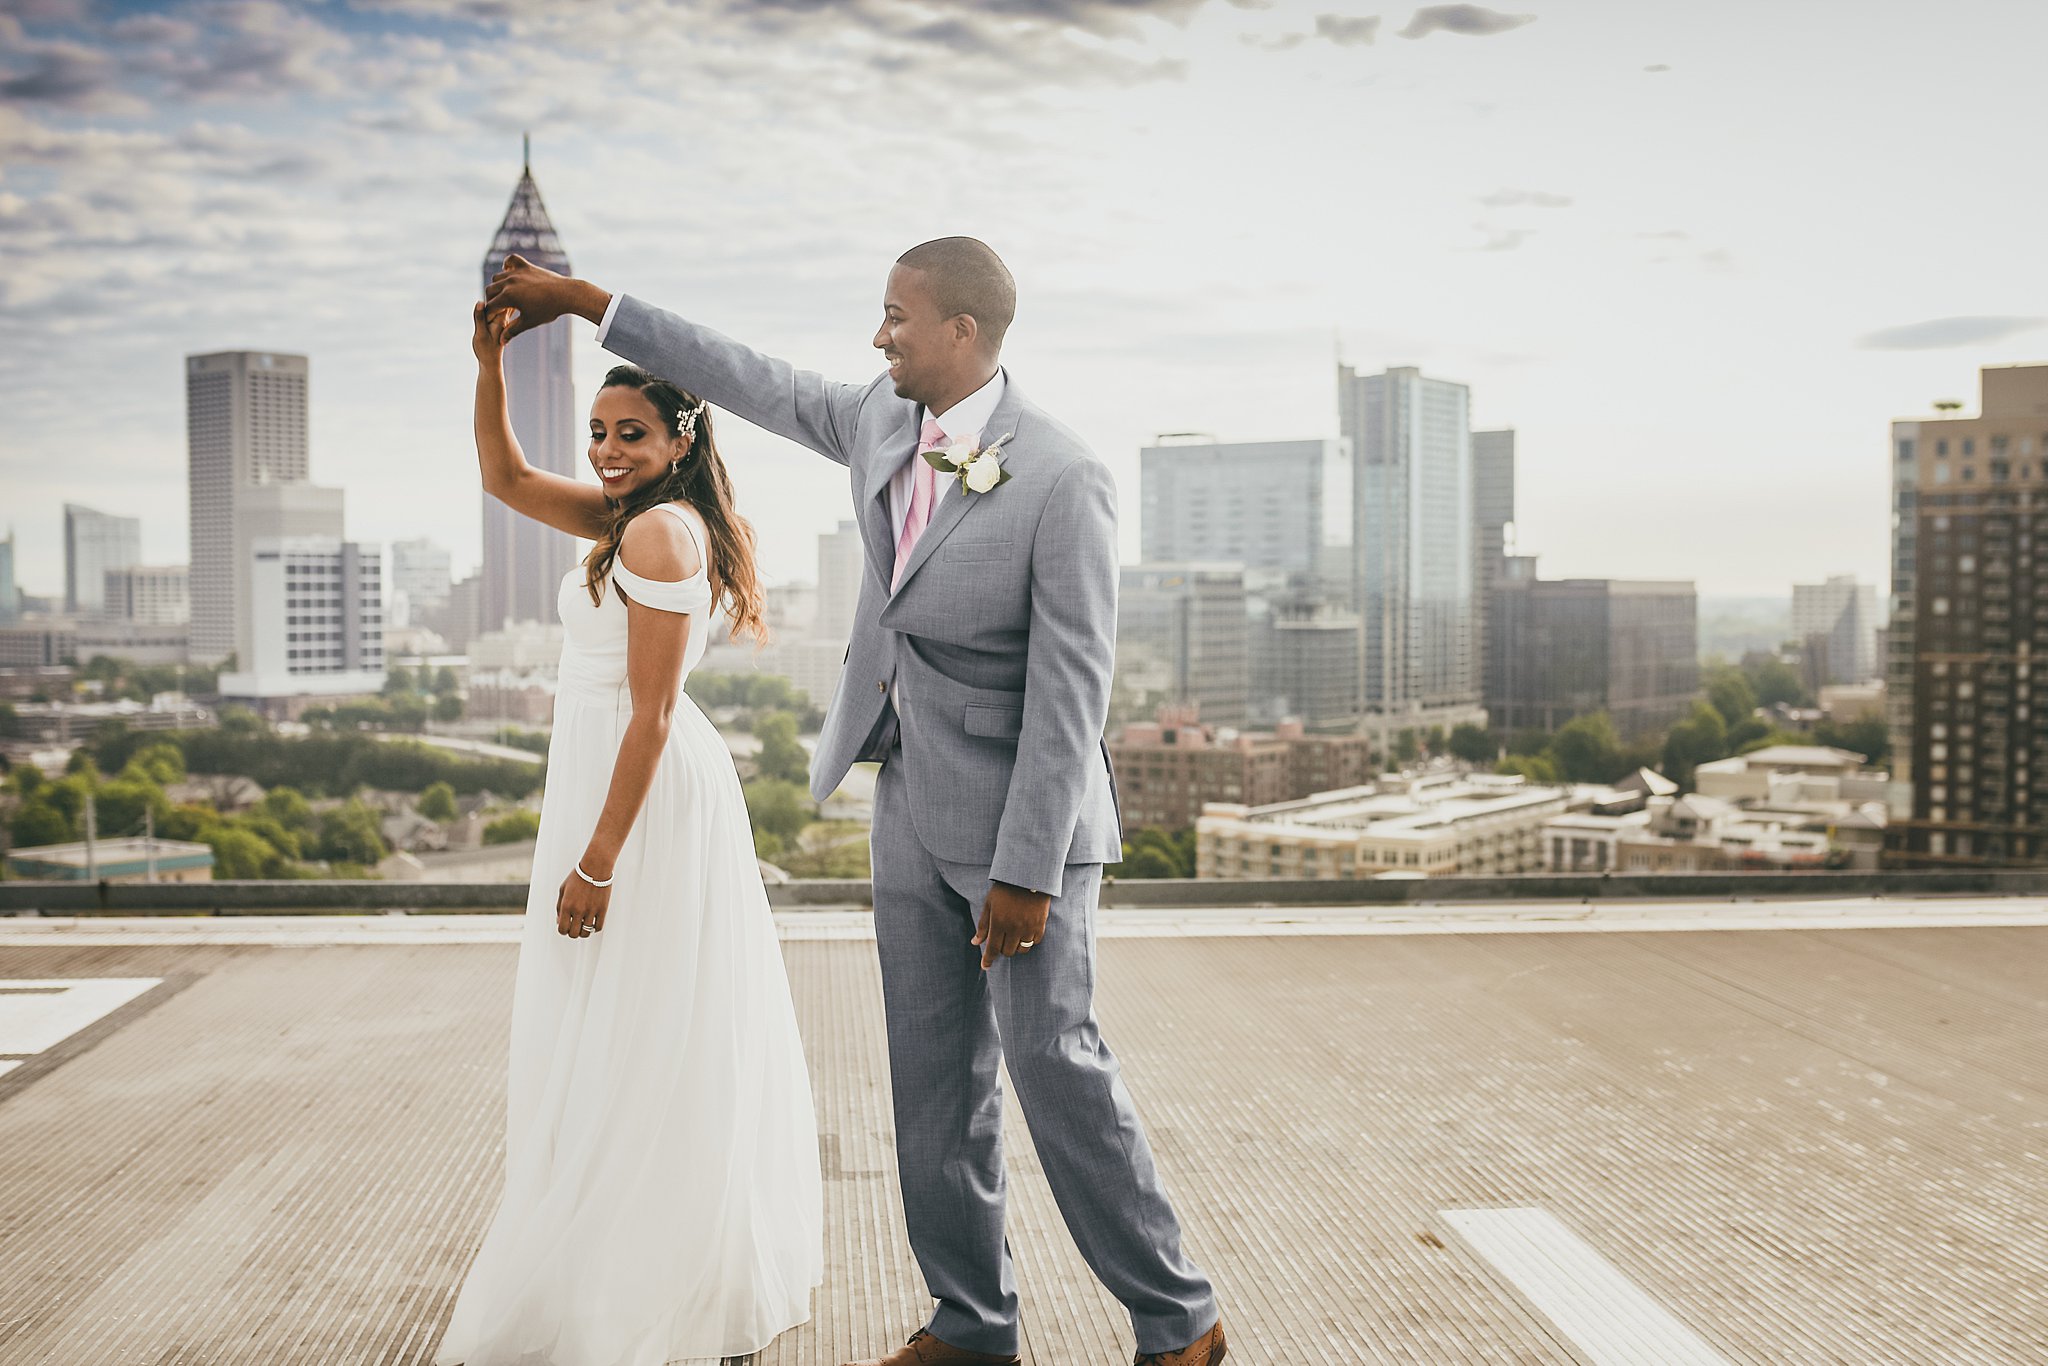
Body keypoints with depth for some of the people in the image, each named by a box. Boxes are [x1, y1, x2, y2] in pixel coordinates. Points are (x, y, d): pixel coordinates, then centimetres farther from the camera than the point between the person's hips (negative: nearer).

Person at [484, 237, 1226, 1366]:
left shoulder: (1062, 481, -19)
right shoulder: (884, 419, 4)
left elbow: (1070, 693, -20)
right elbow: (755, 384, 16)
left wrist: (1027, 872, -20)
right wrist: (582, 301, 17)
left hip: (1019, 815, -7)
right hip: (912, 805, 7)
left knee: (1056, 1066, -3)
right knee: (934, 1079, 11)